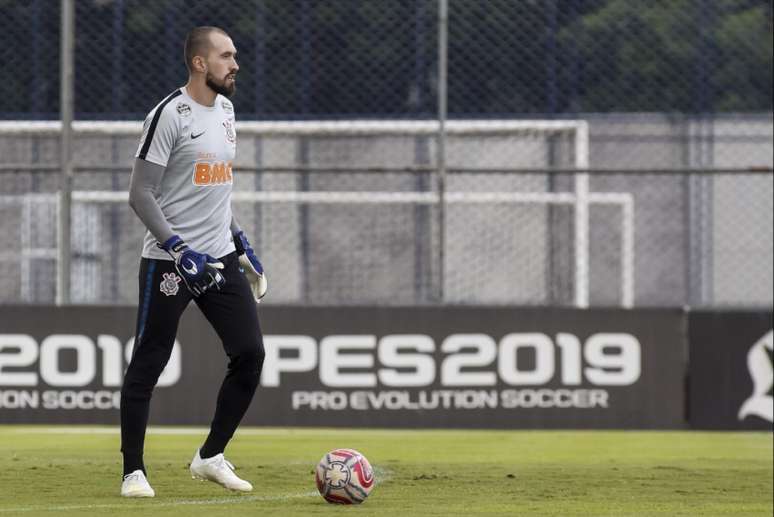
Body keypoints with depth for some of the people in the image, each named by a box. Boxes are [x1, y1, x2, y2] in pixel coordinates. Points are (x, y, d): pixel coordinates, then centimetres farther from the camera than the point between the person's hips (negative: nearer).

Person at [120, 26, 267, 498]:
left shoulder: (225, 109, 11)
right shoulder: (170, 115, -13)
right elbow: (141, 194, -15)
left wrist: (240, 241, 19)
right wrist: (179, 248, -24)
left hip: (220, 259, 7)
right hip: (169, 260, -7)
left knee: (250, 353, 1)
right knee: (147, 364, -2)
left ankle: (211, 457, 14)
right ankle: (134, 471, 7)